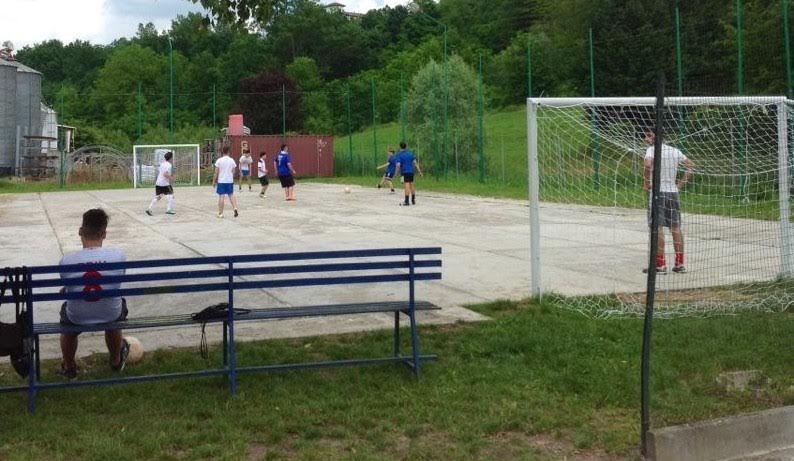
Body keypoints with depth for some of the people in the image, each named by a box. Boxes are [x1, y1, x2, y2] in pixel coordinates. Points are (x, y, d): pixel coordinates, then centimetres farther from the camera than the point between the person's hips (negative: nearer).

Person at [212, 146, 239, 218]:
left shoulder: (219, 160, -7)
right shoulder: (232, 160, 0)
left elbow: (216, 172, -5)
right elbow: (233, 172, 6)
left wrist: (214, 181, 3)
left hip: (221, 181, -2)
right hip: (230, 181, 3)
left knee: (221, 196, 0)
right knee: (231, 195, 16)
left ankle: (220, 213, 3)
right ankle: (235, 208, -2)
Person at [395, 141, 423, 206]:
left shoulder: (399, 154, -5)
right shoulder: (410, 153, 9)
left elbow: (398, 165, -13)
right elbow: (415, 162, 5)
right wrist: (419, 171, 7)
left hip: (404, 172, -5)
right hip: (411, 171, 5)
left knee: (406, 186, -9)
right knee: (411, 185, 15)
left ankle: (406, 201, -12)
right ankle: (413, 200, 24)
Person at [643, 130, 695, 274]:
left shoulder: (652, 150, -8)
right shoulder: (675, 151, 10)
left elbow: (647, 165, -28)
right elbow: (692, 166, 15)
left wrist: (647, 181, -13)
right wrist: (681, 183, 15)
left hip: (657, 192, -5)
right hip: (673, 192, 6)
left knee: (657, 227, -4)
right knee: (676, 228, 10)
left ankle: (660, 264, -7)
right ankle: (680, 264, 14)